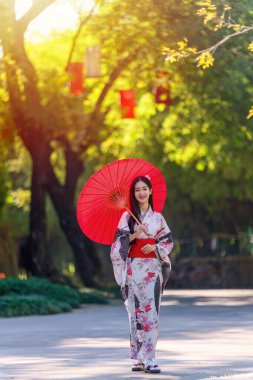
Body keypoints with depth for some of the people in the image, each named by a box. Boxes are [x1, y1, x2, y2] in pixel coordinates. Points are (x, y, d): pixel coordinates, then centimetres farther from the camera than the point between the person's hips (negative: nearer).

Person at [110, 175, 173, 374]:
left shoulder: (157, 217, 10)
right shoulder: (127, 216, 5)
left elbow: (168, 241, 10)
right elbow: (118, 242, 0)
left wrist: (155, 246, -9)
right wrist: (133, 236, -16)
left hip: (153, 267, 1)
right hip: (134, 267, -1)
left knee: (151, 311, -7)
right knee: (136, 310, -2)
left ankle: (149, 358, -7)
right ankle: (138, 358, 3)